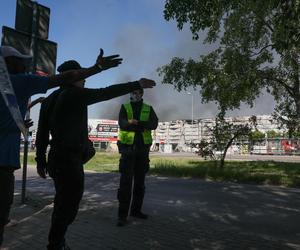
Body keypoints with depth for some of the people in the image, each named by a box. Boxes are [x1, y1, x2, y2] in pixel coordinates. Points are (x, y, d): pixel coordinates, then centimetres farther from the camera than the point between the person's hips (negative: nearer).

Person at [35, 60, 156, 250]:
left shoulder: (50, 99, 13)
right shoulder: (75, 94, -11)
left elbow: (42, 133, 13)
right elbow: (107, 92, -17)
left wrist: (41, 160, 17)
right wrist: (137, 84, -11)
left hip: (56, 158, 9)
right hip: (70, 160, -9)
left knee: (63, 204, 19)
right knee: (68, 205, 1)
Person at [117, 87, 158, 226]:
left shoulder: (148, 109, 10)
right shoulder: (125, 108, 5)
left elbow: (154, 124, -8)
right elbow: (121, 123, -13)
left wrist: (137, 123, -23)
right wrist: (136, 124, -34)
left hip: (143, 148, 3)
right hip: (128, 148, -3)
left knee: (140, 181, 11)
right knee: (126, 181, -5)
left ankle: (136, 210, 25)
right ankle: (122, 214, 1)